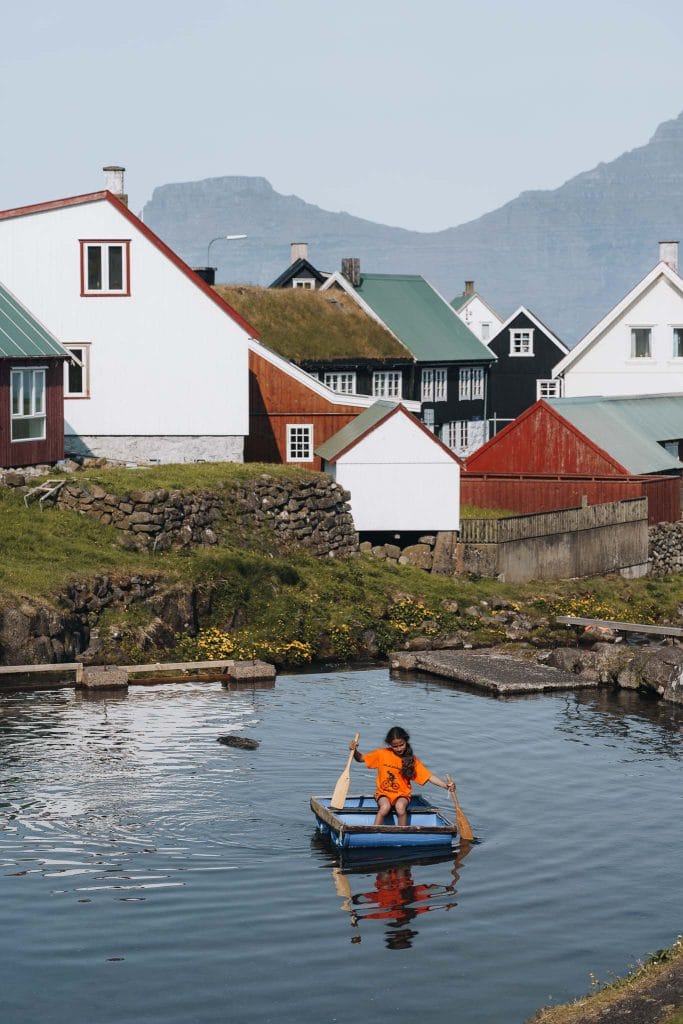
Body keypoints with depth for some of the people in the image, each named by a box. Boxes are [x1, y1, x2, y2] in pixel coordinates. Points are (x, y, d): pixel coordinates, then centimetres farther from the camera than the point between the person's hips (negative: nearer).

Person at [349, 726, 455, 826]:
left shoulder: (411, 760, -2)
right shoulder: (382, 754, -1)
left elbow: (429, 776, -6)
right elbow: (360, 758, 6)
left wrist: (446, 786, -19)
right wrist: (354, 750, -16)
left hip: (402, 794, 0)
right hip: (383, 793, 0)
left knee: (400, 807, -34)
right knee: (385, 807, -33)